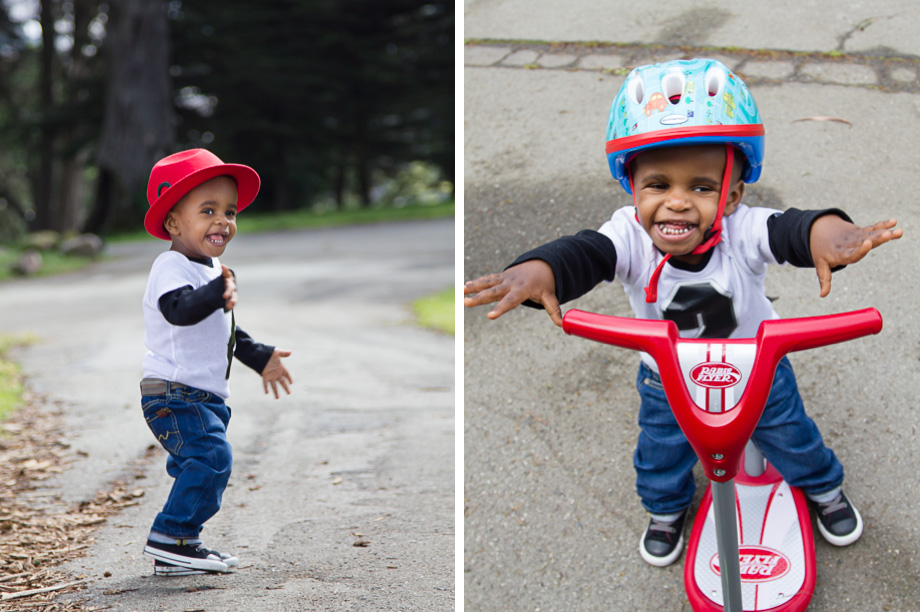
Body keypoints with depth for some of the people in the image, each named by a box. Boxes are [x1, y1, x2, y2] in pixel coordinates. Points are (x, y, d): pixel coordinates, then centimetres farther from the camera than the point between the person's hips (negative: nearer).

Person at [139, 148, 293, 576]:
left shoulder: (210, 269, 17)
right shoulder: (172, 267, -15)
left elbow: (225, 331, 32)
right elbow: (179, 309, -37)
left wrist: (261, 358, 39)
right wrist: (217, 293, -52)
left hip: (205, 396, 10)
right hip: (175, 393, -10)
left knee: (197, 468, 14)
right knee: (211, 456, -23)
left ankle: (176, 551, 23)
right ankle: (171, 538, -18)